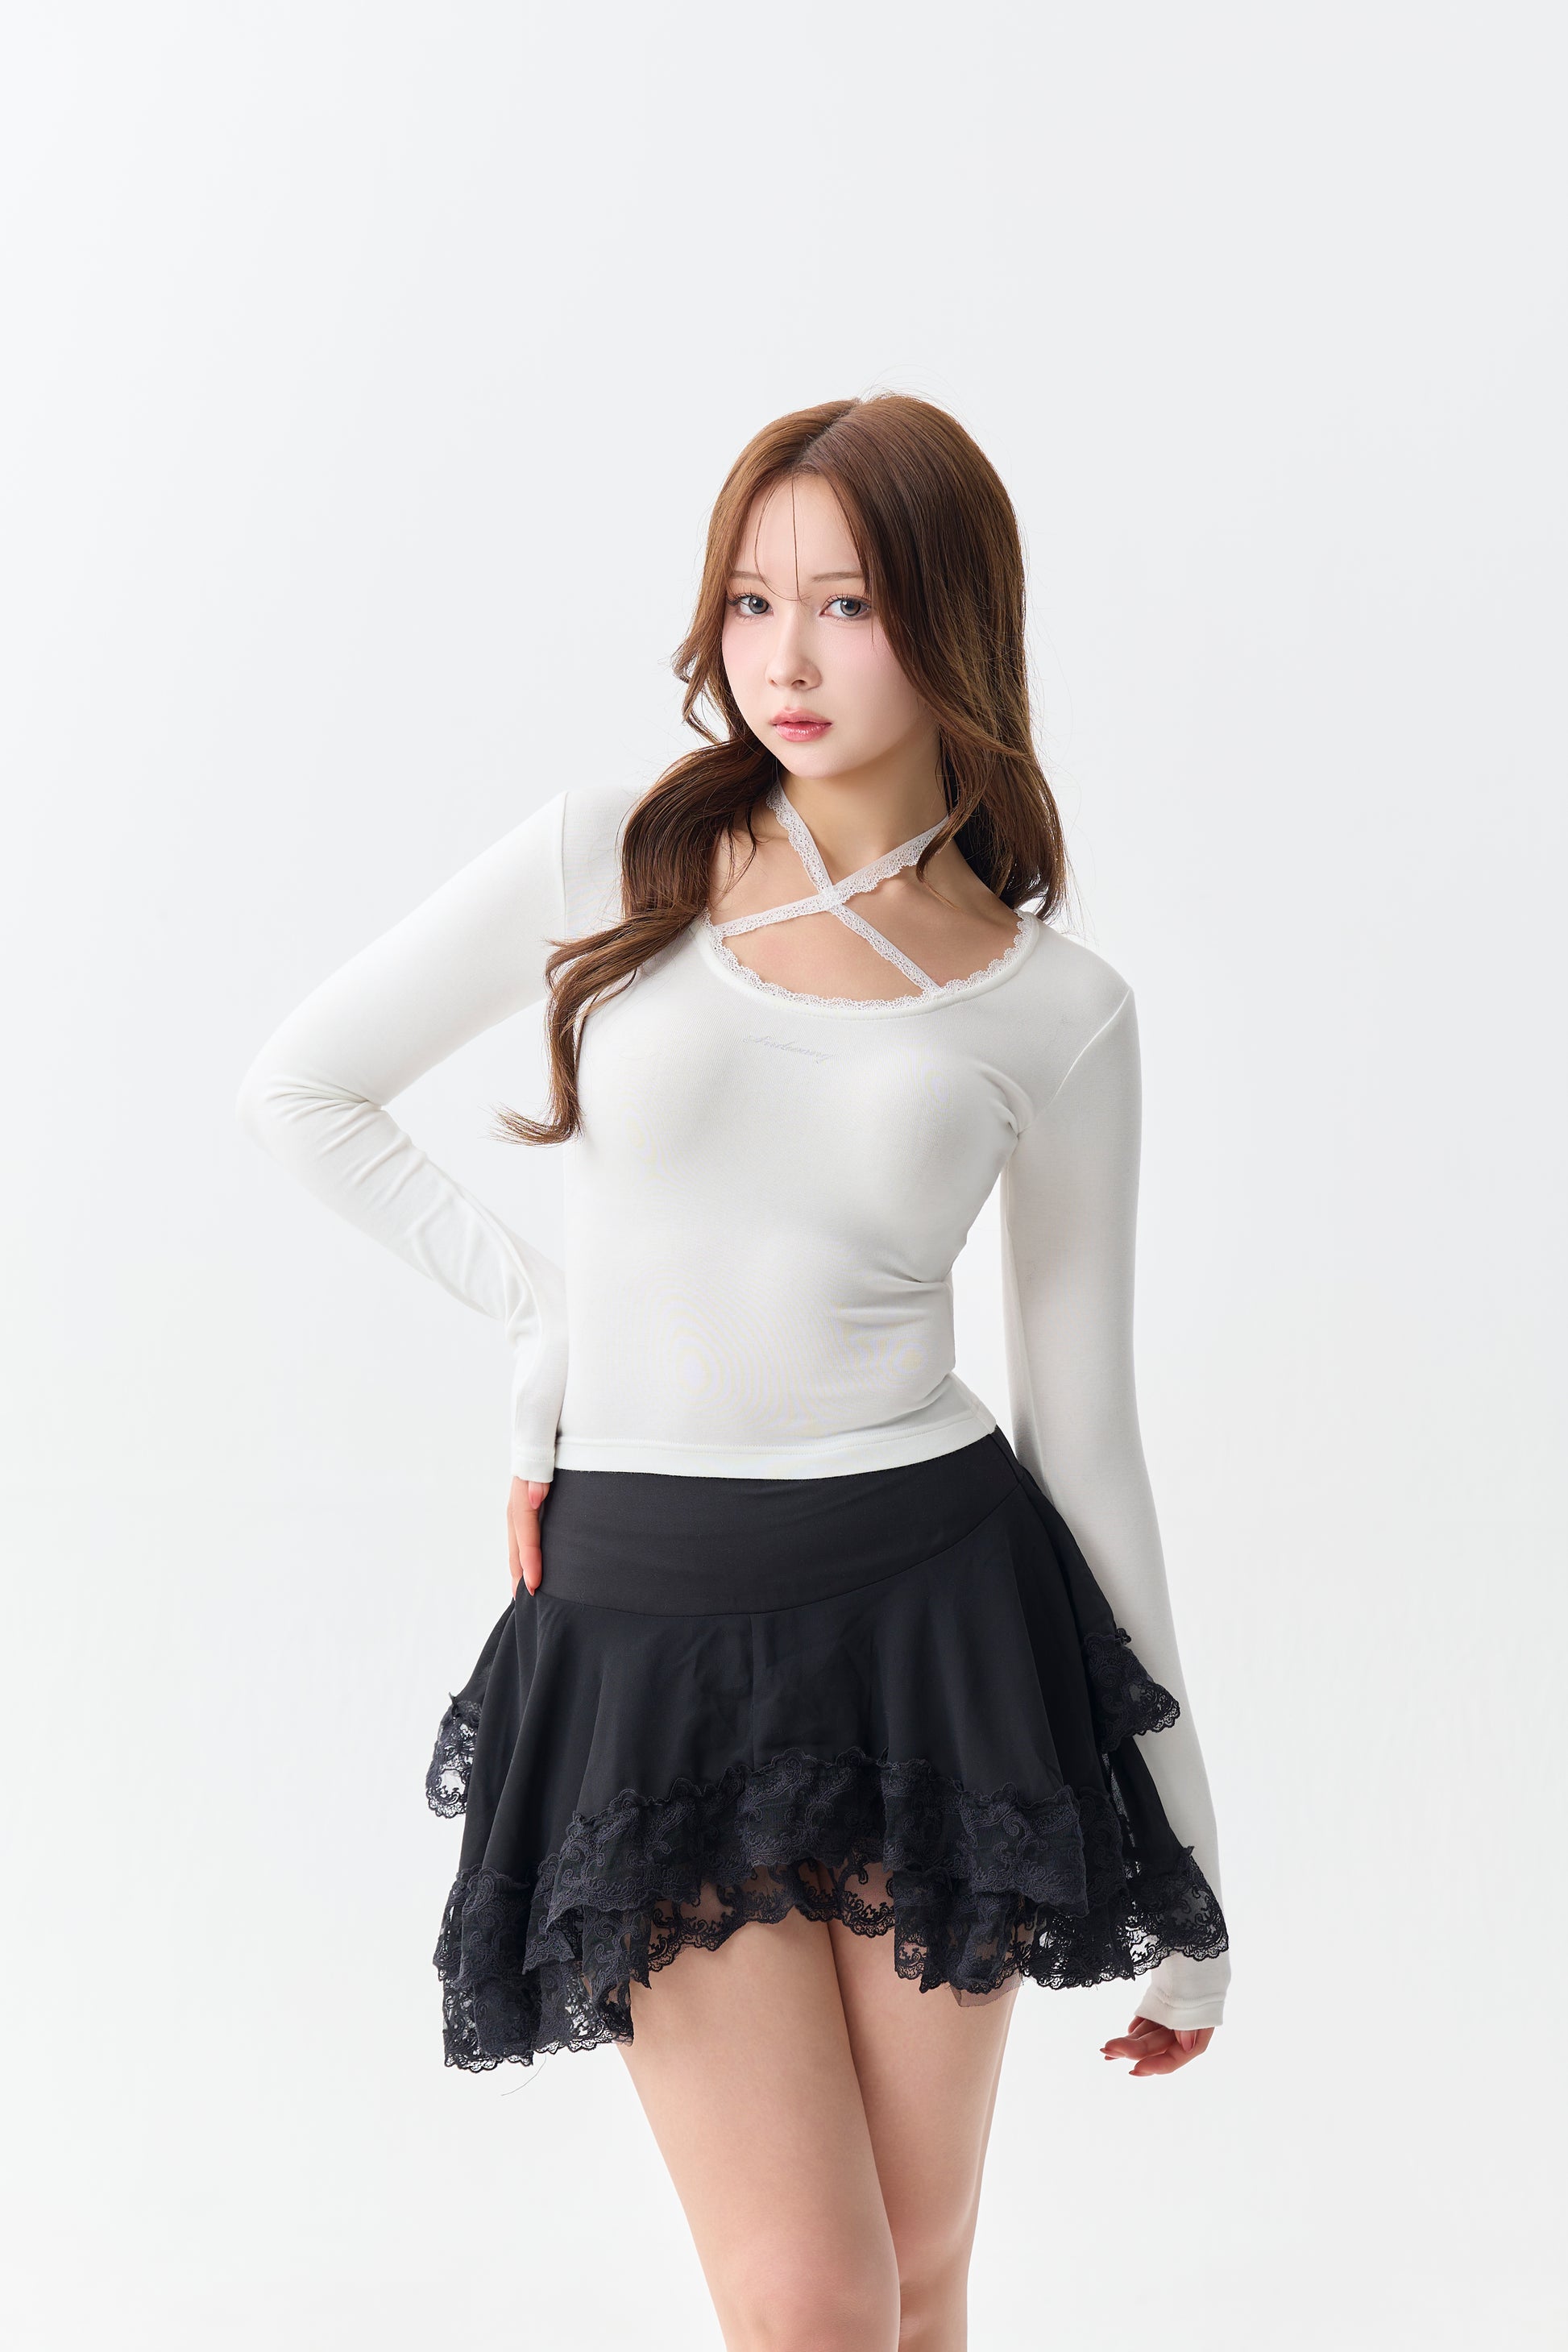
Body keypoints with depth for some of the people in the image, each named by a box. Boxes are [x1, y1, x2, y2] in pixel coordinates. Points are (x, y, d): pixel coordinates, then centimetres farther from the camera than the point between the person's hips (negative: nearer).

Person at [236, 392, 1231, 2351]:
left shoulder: (1056, 1010, 1)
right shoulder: (616, 862, 0)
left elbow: (1085, 1420, 6)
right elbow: (304, 1091, 10)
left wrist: (1184, 1869, 9)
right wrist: (551, 1321, 5)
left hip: (936, 1620, 1)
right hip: (650, 1622, -1)